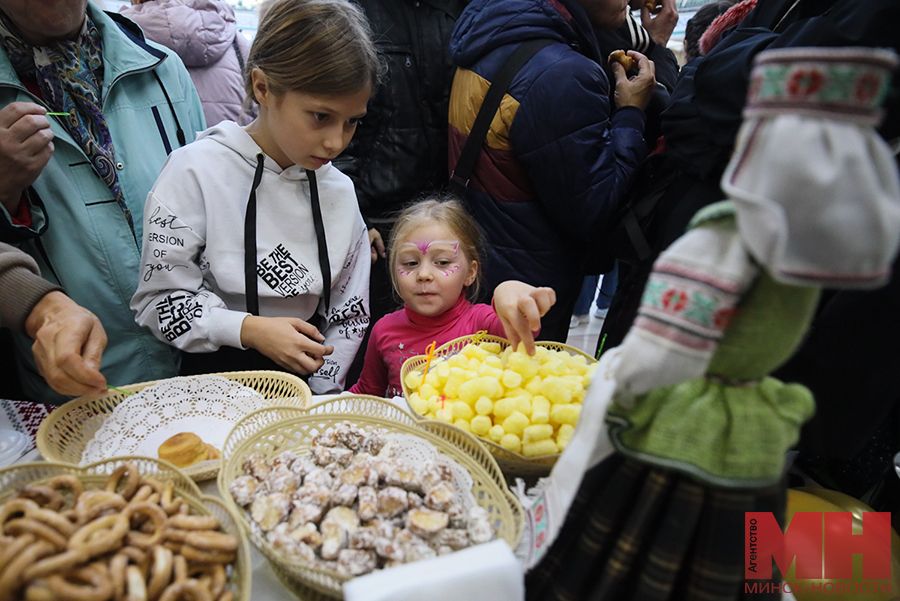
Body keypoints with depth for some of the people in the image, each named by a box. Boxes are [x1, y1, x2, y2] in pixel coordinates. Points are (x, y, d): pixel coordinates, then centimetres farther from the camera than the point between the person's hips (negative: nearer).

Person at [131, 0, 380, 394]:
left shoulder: (339, 190, 3)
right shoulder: (196, 170, -10)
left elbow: (349, 315, 6)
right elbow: (158, 300, -8)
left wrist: (320, 396, -3)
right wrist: (250, 329, -19)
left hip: (303, 382, 2)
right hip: (216, 384, -1)